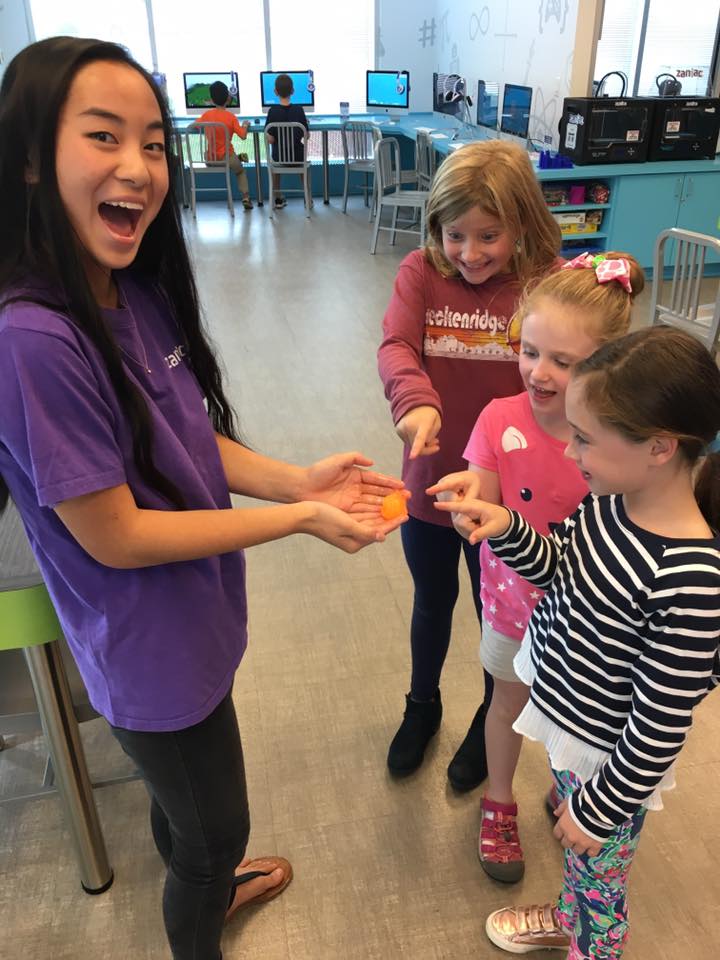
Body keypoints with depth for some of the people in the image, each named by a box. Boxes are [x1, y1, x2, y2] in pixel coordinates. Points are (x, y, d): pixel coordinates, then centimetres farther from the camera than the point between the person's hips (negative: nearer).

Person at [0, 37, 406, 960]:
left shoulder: (140, 293, -5)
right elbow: (115, 537, -25)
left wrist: (297, 478, -11)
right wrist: (300, 519, -20)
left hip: (190, 616, 7)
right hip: (149, 650, -7)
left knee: (185, 791, 33)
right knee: (213, 823, 18)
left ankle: (206, 883, 63)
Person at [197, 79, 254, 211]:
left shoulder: (206, 115, -5)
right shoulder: (231, 116, -12)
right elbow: (243, 136, -15)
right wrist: (245, 125, 4)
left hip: (209, 159, 2)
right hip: (227, 157, -2)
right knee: (241, 171, 27)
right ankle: (245, 197, 9)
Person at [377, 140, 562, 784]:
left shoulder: (550, 284, -13)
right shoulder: (421, 273, -7)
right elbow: (395, 347, -20)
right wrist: (415, 400, -42)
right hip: (429, 482, 2)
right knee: (432, 603, 24)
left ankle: (493, 718, 50)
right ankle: (423, 705, 53)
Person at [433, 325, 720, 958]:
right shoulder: (611, 500, -13)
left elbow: (661, 727, -26)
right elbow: (556, 567, 3)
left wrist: (598, 808, -13)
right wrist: (507, 530, -17)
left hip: (610, 763, -7)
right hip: (564, 715, 7)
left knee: (599, 881, 22)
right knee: (574, 860, 34)